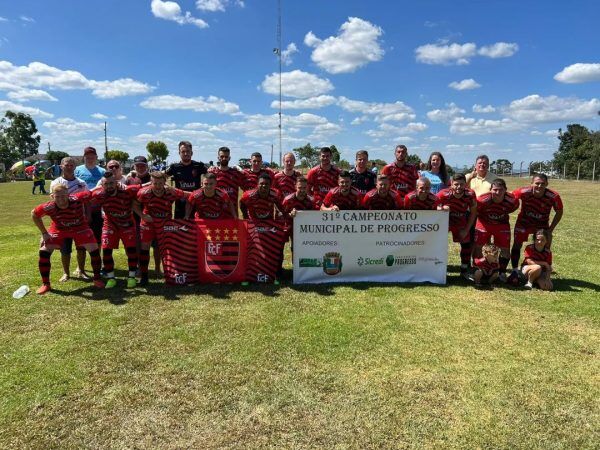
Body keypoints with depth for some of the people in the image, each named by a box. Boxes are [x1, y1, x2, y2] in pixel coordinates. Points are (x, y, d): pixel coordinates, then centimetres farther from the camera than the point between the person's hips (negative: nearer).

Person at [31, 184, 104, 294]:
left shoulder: (77, 199, -35)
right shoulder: (49, 207, -30)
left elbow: (91, 193, -18)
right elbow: (34, 214, -11)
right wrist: (44, 233, -10)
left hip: (80, 227, -1)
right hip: (58, 229, 1)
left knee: (94, 250, -12)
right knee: (44, 251, -11)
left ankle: (97, 279, 9)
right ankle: (45, 284, 6)